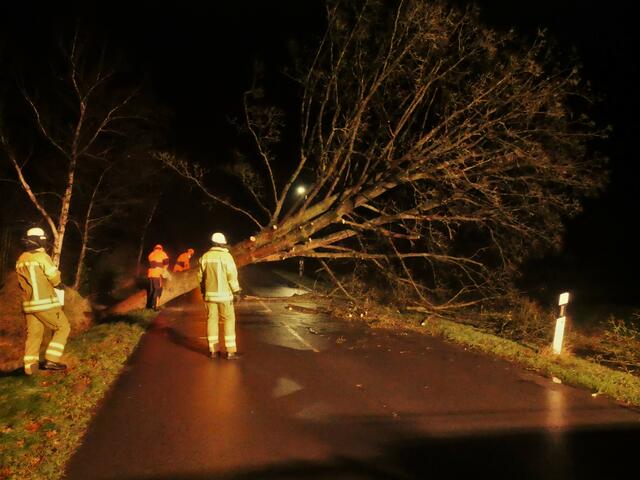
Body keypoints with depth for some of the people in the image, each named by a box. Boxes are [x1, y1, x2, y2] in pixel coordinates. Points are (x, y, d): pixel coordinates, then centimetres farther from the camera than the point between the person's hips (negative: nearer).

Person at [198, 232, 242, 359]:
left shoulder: (205, 257, 1)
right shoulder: (226, 256, -11)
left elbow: (200, 276, 7)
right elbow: (232, 276, -13)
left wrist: (203, 291, 20)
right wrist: (236, 291, -4)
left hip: (209, 294, 4)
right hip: (224, 294, -4)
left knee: (212, 320, 10)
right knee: (228, 320, 3)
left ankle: (214, 350, 13)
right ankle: (231, 351, 1)